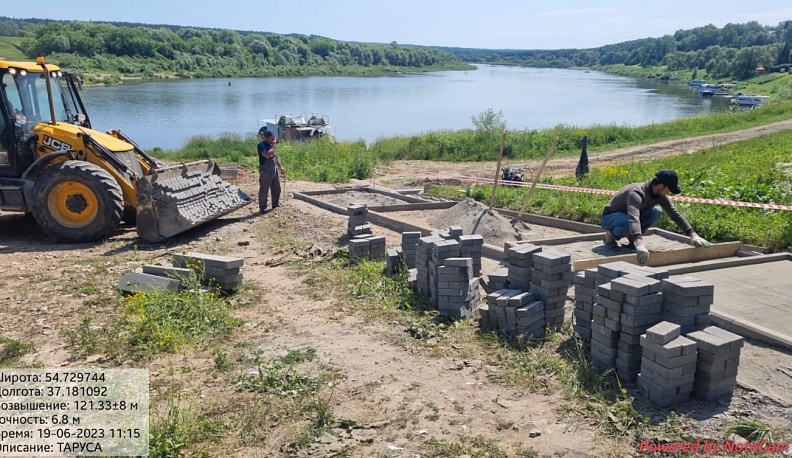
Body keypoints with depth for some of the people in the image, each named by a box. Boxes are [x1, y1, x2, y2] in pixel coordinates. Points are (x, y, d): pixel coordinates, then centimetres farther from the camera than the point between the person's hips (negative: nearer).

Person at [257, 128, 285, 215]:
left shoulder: (272, 145, 12)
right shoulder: (261, 145, -14)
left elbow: (276, 157, 21)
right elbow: (267, 155, -28)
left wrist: (280, 167, 15)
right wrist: (273, 146, -19)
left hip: (274, 169, 8)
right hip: (265, 170, -8)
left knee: (276, 188, 17)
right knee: (264, 190, -3)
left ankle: (276, 204, 33)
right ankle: (262, 209, 2)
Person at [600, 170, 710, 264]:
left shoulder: (660, 194, -9)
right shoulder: (637, 193, -35)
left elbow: (674, 213, -2)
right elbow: (633, 218, -51)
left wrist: (693, 235, -9)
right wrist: (639, 243, -64)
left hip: (626, 214, 7)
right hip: (609, 217, -7)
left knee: (656, 211, -18)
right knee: (628, 223, -41)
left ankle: (631, 238, -4)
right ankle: (610, 235, -11)